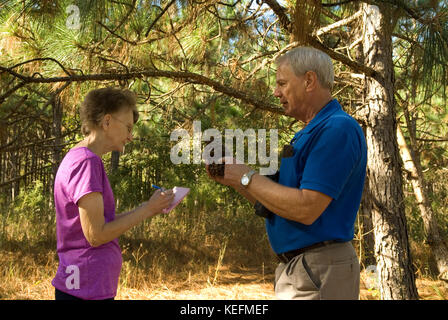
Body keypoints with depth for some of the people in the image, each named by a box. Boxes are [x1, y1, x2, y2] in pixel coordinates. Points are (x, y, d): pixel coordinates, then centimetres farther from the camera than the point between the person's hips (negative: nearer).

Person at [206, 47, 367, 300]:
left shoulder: (338, 129, -16)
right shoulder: (310, 133, 16)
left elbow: (306, 209, -24)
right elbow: (280, 202, 16)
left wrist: (246, 178, -13)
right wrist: (231, 179, 5)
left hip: (319, 272, -9)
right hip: (293, 269, 9)